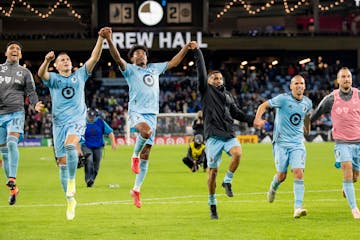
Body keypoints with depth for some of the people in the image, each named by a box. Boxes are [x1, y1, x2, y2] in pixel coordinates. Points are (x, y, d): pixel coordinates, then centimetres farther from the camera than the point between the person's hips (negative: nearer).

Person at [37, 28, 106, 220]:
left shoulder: (80, 75, 14)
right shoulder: (53, 79, 10)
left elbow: (94, 58, 5)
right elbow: (41, 74, -13)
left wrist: (101, 38, -7)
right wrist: (46, 61, -34)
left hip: (77, 119, -1)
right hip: (59, 122, 1)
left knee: (70, 145, -33)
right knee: (62, 163, 0)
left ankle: (72, 181, -18)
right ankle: (70, 200, 11)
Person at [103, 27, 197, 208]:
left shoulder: (154, 68, 21)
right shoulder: (130, 69, 5)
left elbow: (173, 62, 33)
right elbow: (117, 58, -13)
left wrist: (186, 48, 28)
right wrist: (109, 40, -28)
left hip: (152, 114, 5)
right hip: (136, 112, -5)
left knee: (146, 155, 3)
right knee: (146, 131, -39)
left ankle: (136, 189, 13)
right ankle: (135, 156, -12)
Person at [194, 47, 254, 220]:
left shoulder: (227, 95, 22)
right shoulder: (206, 91, 9)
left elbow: (237, 113, 24)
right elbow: (201, 72, 0)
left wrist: (251, 119, 11)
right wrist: (197, 52, -4)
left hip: (229, 135, 3)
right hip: (213, 136, -3)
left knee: (237, 153, -29)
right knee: (212, 171, -3)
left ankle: (227, 181, -7)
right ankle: (212, 204, 10)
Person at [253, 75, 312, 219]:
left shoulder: (307, 102, 6)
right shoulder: (283, 99, -9)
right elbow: (263, 106, -8)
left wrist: (306, 129, 43)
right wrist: (258, 119, -27)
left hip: (298, 143, 3)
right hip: (281, 142, -3)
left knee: (299, 173, -14)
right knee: (282, 175, 2)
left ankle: (298, 207, -17)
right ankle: (273, 188, 39)